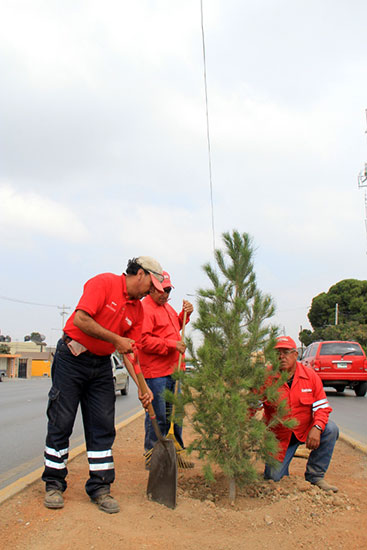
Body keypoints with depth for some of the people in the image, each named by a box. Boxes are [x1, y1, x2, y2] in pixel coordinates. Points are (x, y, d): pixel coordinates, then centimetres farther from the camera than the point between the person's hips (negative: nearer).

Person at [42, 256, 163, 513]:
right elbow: (80, 319, -23)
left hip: (102, 366, 6)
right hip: (72, 358, -6)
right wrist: (116, 340, -19)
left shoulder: (138, 309, 7)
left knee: (103, 426, 3)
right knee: (61, 422, 2)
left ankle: (100, 487, 13)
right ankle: (54, 484, 16)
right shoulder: (104, 283, -12)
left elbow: (130, 352, 6)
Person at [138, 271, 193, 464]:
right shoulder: (144, 309, -13)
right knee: (157, 416, -2)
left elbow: (176, 326, 33)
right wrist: (172, 344, -20)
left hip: (173, 370, 9)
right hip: (155, 373, -9)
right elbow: (144, 341, -21)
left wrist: (186, 313, 15)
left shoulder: (167, 306, 18)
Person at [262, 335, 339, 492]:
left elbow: (322, 407, -6)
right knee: (273, 477, -9)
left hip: (305, 429, 2)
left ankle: (315, 475, -7)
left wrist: (316, 428, -25)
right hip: (279, 436, -1)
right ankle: (282, 459, 30)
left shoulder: (310, 376, -7)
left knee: (330, 429, -26)